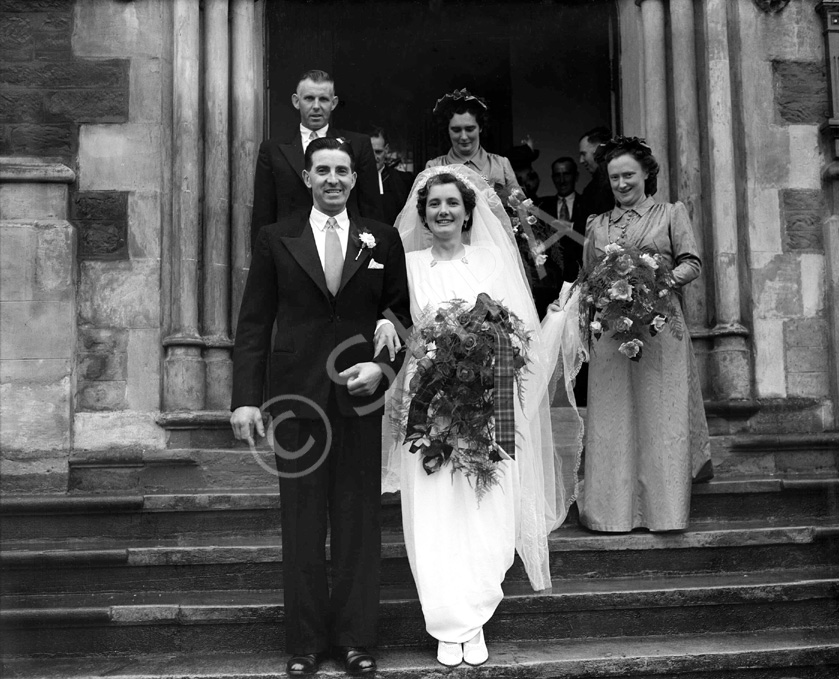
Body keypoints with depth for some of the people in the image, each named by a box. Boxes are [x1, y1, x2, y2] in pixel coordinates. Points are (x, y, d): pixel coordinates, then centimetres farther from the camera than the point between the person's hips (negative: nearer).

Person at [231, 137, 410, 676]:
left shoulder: (383, 239, 7)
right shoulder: (276, 240, 5)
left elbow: (404, 314, 9)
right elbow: (254, 324, 2)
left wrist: (384, 367, -9)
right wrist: (245, 399, -5)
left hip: (361, 398, 1)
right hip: (297, 399, 0)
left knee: (359, 524, 7)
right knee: (302, 526, 7)